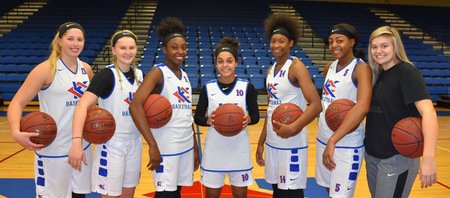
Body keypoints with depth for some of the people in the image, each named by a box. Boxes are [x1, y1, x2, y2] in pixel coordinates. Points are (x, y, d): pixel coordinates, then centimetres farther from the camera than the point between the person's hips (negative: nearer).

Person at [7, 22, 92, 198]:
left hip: (82, 146, 5)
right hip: (53, 150, -5)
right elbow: (17, 103, -15)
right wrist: (16, 133, -32)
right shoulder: (46, 69, -11)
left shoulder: (86, 69, 5)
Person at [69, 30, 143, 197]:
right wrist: (77, 141, -41)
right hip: (112, 144, -6)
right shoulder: (106, 75, -15)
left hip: (134, 142, 6)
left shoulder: (140, 75, 4)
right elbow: (82, 105, -28)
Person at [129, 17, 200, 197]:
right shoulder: (158, 73, -10)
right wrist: (152, 145, -29)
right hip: (166, 148, -7)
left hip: (186, 146, 7)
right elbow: (135, 106, -24)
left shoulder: (184, 75, 12)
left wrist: (195, 147, 17)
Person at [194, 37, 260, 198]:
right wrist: (208, 120, -20)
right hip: (214, 149, 0)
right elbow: (197, 118, 1)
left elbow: (256, 116, -1)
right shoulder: (208, 88, -2)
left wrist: (248, 119, -23)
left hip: (239, 148, 0)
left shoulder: (247, 86, -3)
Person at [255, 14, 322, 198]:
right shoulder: (271, 70, 11)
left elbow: (316, 105, -21)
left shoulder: (296, 66, -12)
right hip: (272, 141, 7)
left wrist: (293, 128, -33)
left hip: (292, 143, -7)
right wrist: (261, 141, 17)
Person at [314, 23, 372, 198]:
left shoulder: (361, 68, -13)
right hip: (323, 140, 7)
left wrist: (333, 140, -33)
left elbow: (362, 107, -28)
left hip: (347, 145, -7)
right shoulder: (329, 67, 8)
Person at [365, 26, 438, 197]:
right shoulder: (379, 74, 8)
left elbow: (428, 112, -26)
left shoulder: (407, 72, -15)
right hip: (372, 154, 7)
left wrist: (428, 157, -39)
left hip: (397, 157, -7)